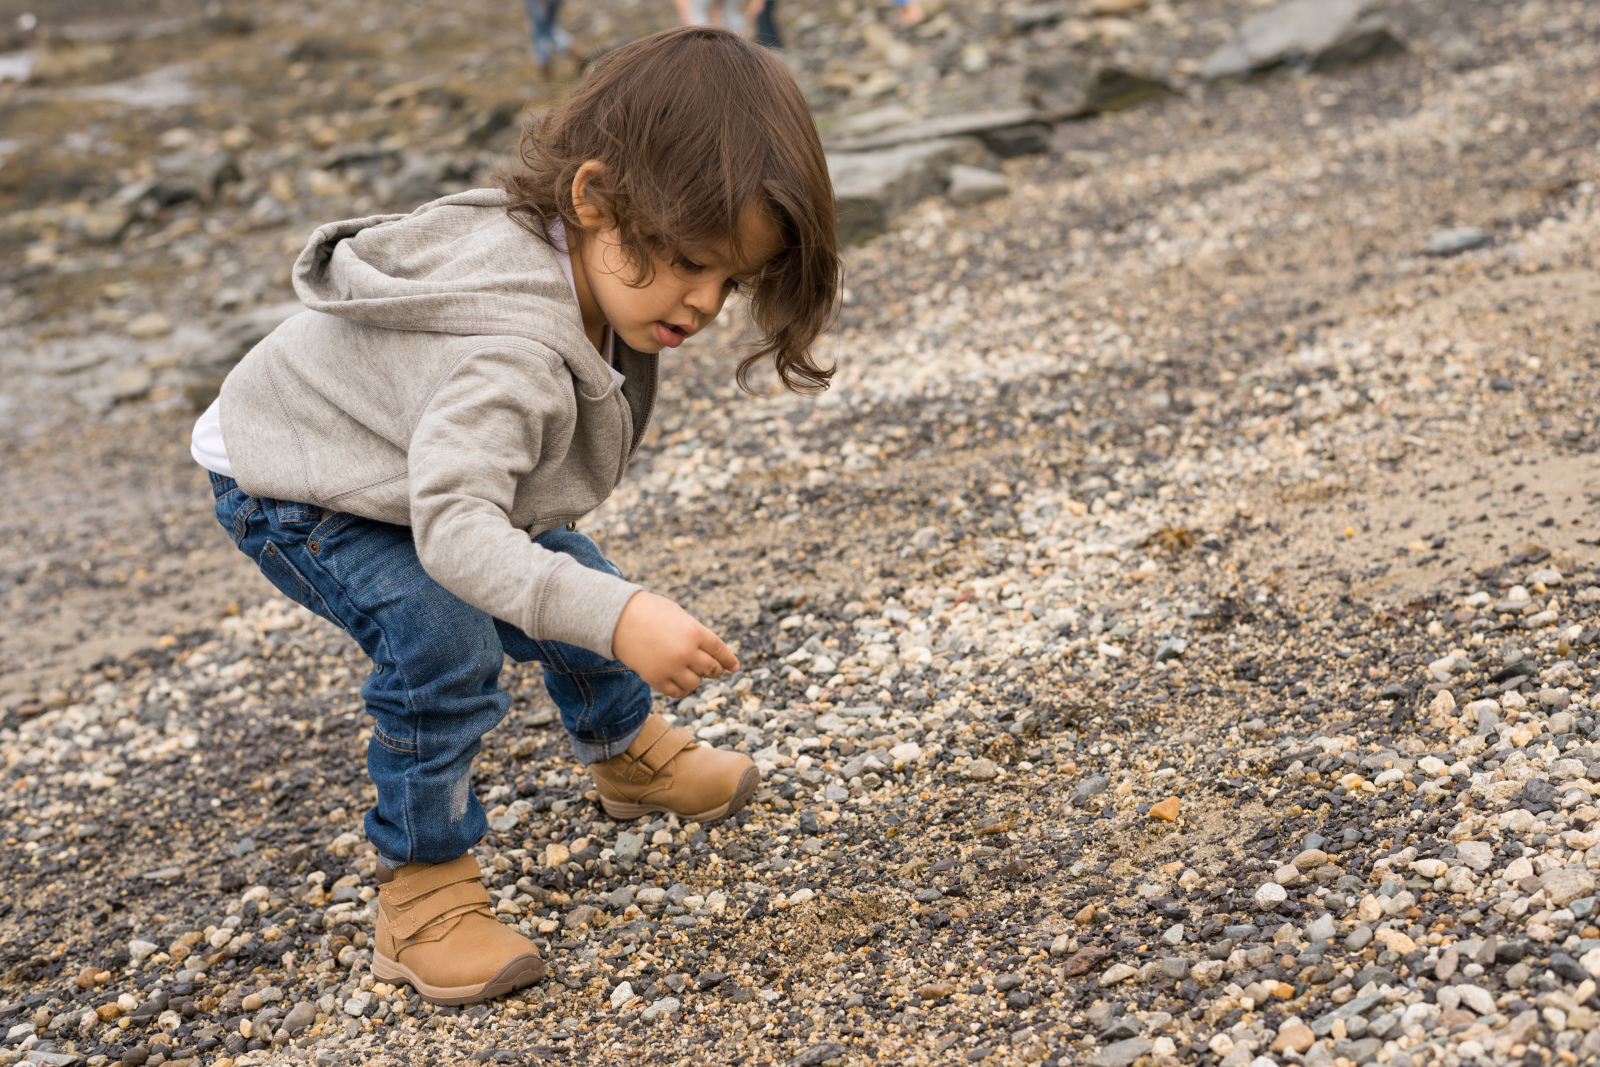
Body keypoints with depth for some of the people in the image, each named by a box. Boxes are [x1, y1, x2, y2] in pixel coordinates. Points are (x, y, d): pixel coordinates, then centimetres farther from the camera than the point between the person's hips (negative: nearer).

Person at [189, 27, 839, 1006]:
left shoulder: (590, 262, -15)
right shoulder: (510, 353, -44)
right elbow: (451, 523, -54)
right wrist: (616, 616, -63)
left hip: (418, 460, 8)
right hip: (289, 489, -8)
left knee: (576, 589, 12)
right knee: (443, 640, -28)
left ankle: (627, 753, 42)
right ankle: (422, 891, -10)